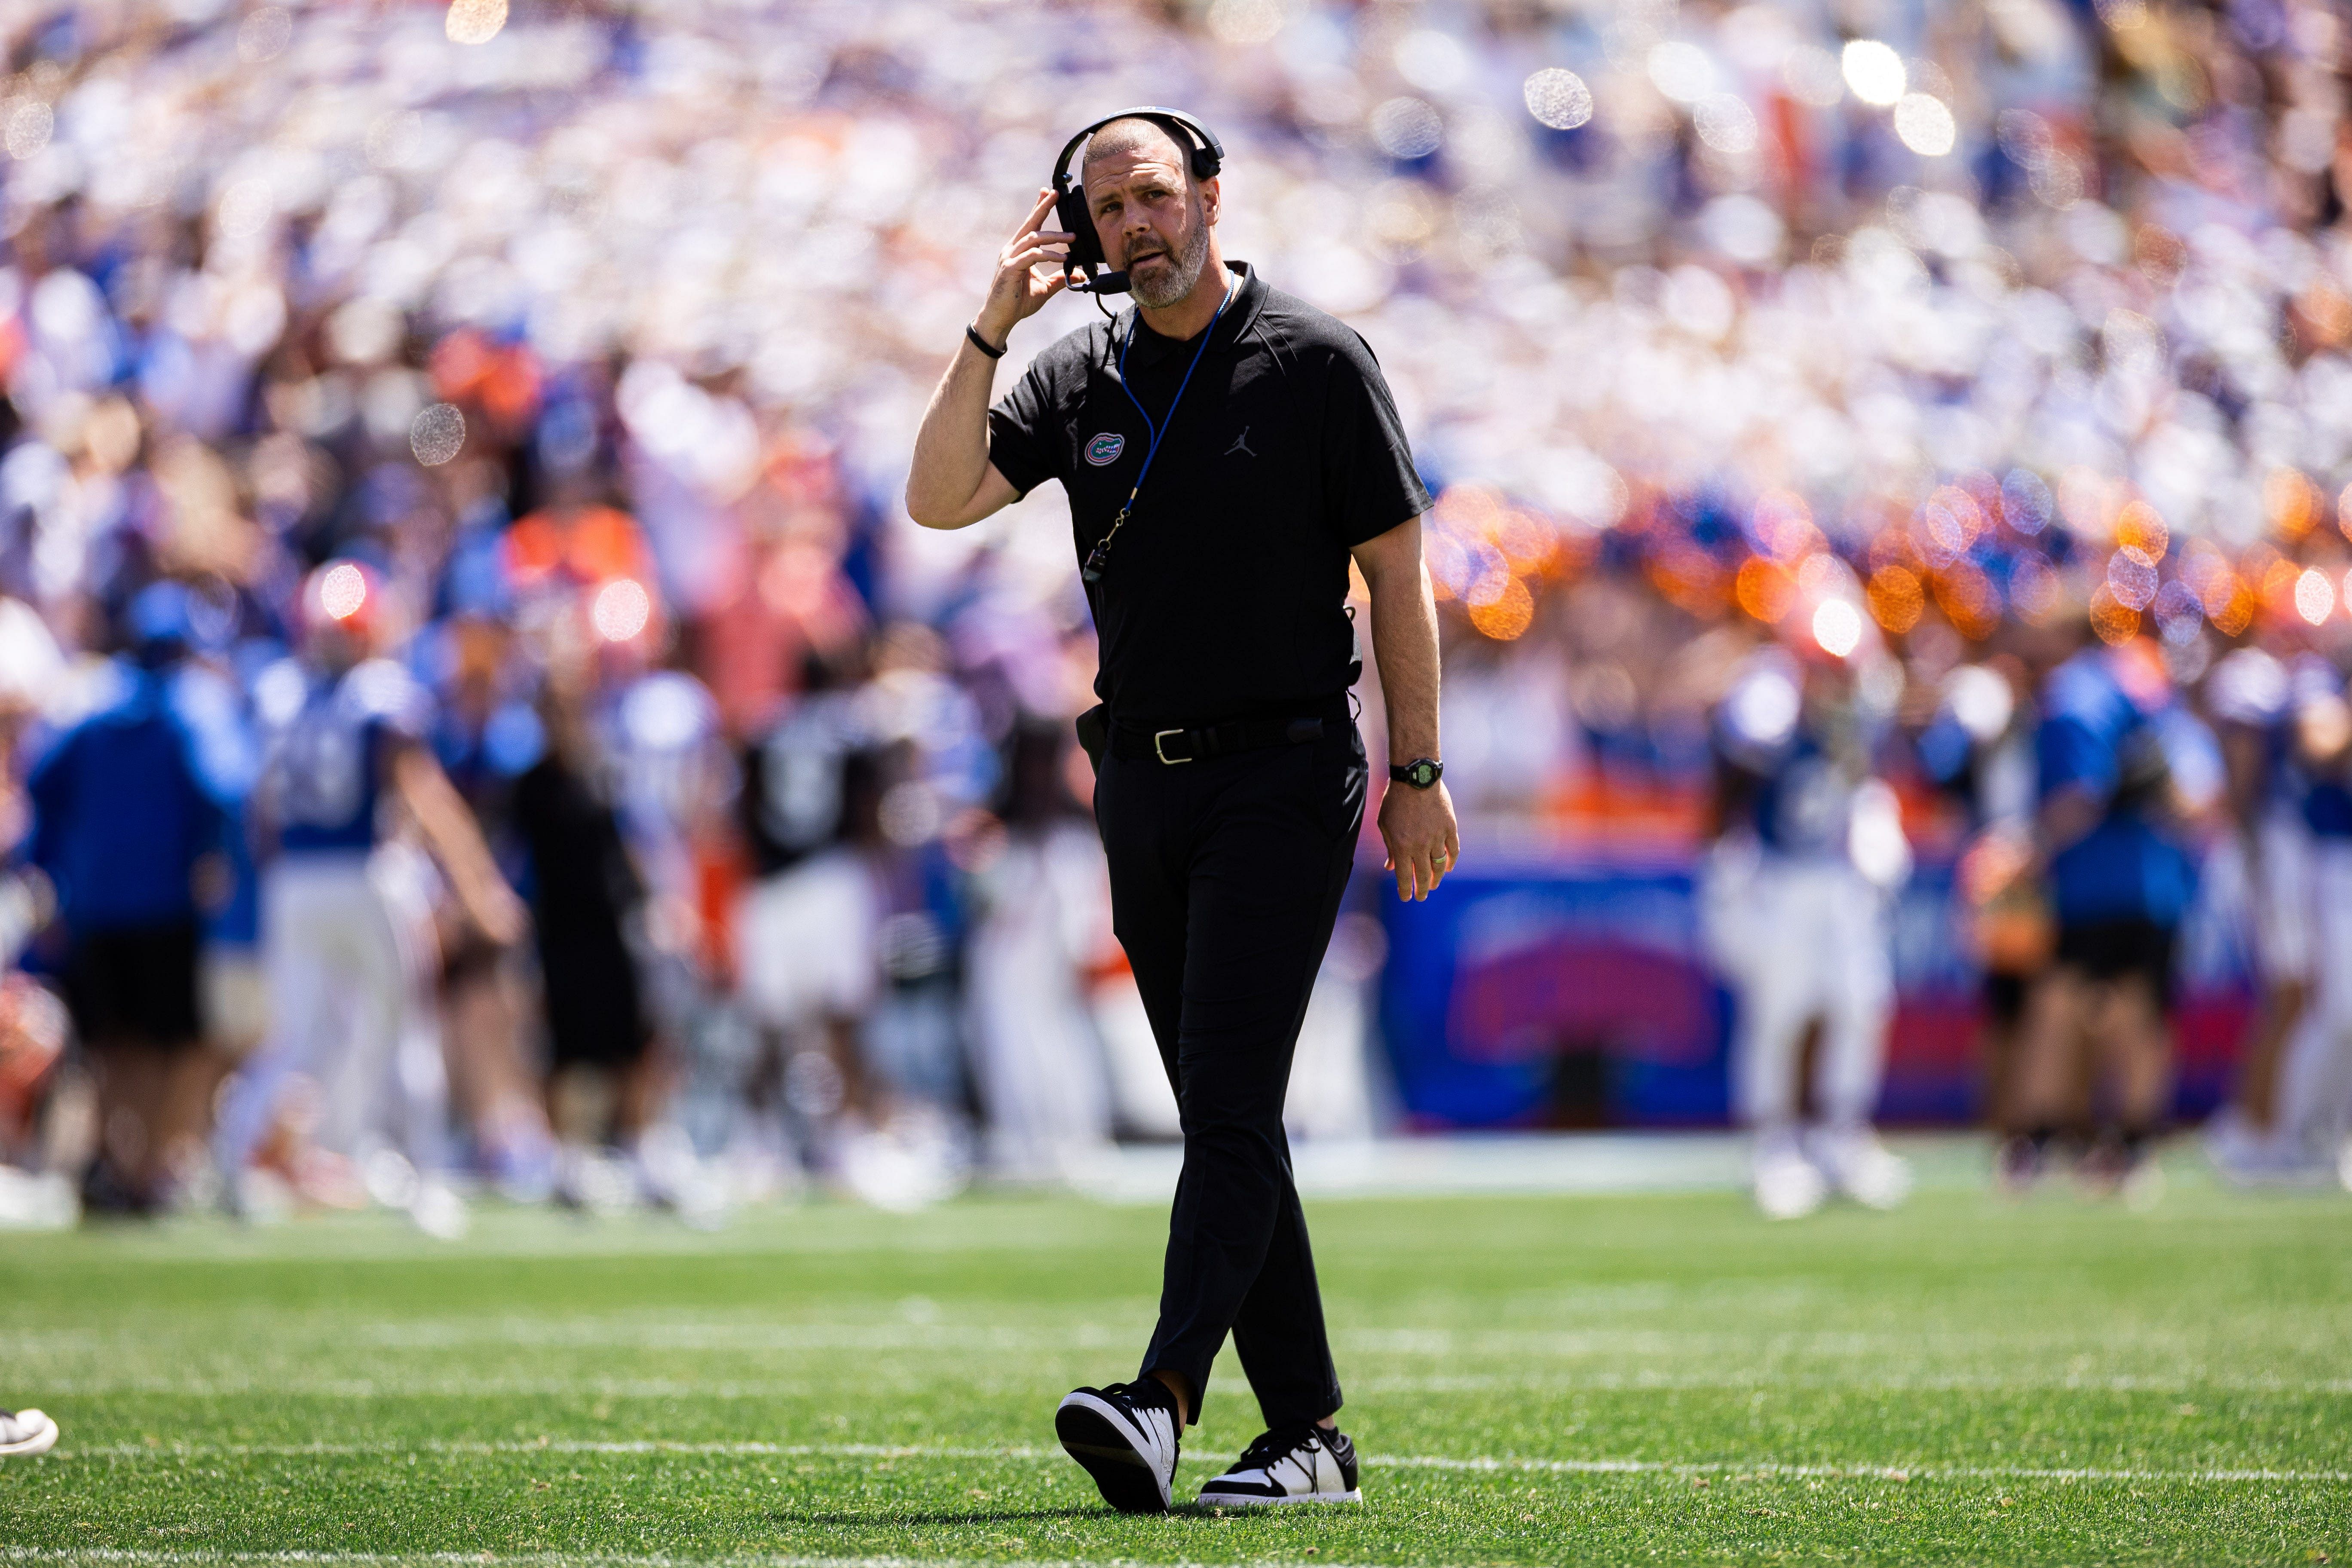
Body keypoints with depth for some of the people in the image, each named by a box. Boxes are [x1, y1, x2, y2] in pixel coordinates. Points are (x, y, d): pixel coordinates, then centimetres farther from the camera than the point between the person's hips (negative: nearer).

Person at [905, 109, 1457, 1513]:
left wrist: (1419, 774, -7)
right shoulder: (1080, 376, 9)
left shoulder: (1316, 362, -4)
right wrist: (992, 330, -12)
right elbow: (940, 499, -3)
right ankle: (1308, 1433, 11)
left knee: (1229, 1104, -16)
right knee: (1222, 1120, 7)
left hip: (1284, 777, -6)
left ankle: (1165, 1401, -29)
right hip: (1144, 784, 6)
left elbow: (1398, 571, -3)